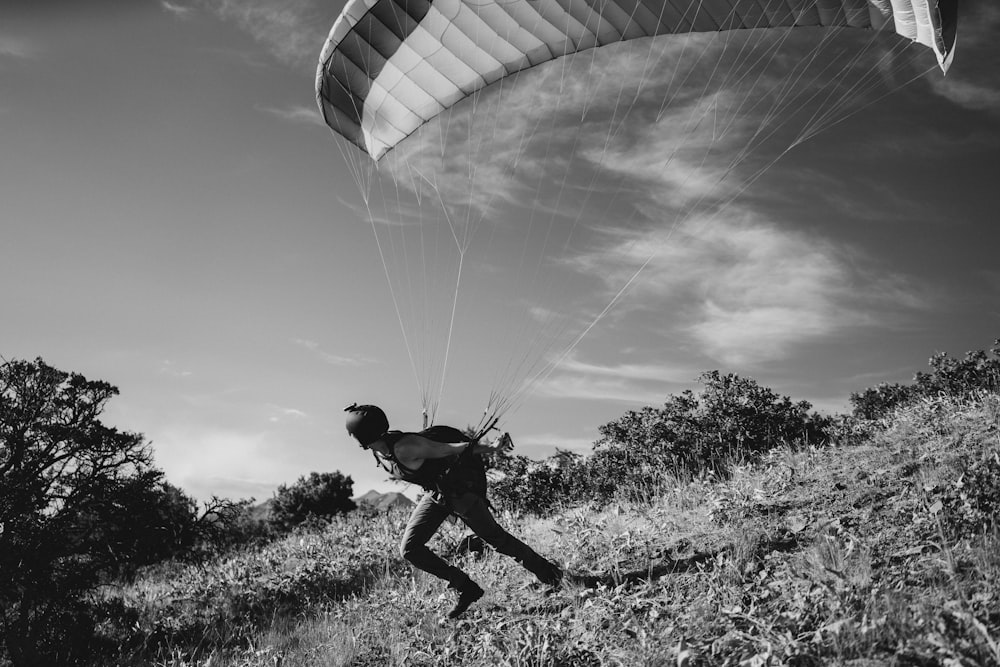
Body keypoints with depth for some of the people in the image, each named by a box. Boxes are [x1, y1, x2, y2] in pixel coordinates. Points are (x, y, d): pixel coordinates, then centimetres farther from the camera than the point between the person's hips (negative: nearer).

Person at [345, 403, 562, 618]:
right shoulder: (379, 453, -6)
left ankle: (545, 570, 27)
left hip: (462, 487, -8)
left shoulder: (404, 449, -32)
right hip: (436, 493, 8)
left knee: (493, 536, 3)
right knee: (409, 549, -2)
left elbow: (449, 448, -29)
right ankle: (467, 588, 8)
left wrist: (491, 447, -26)